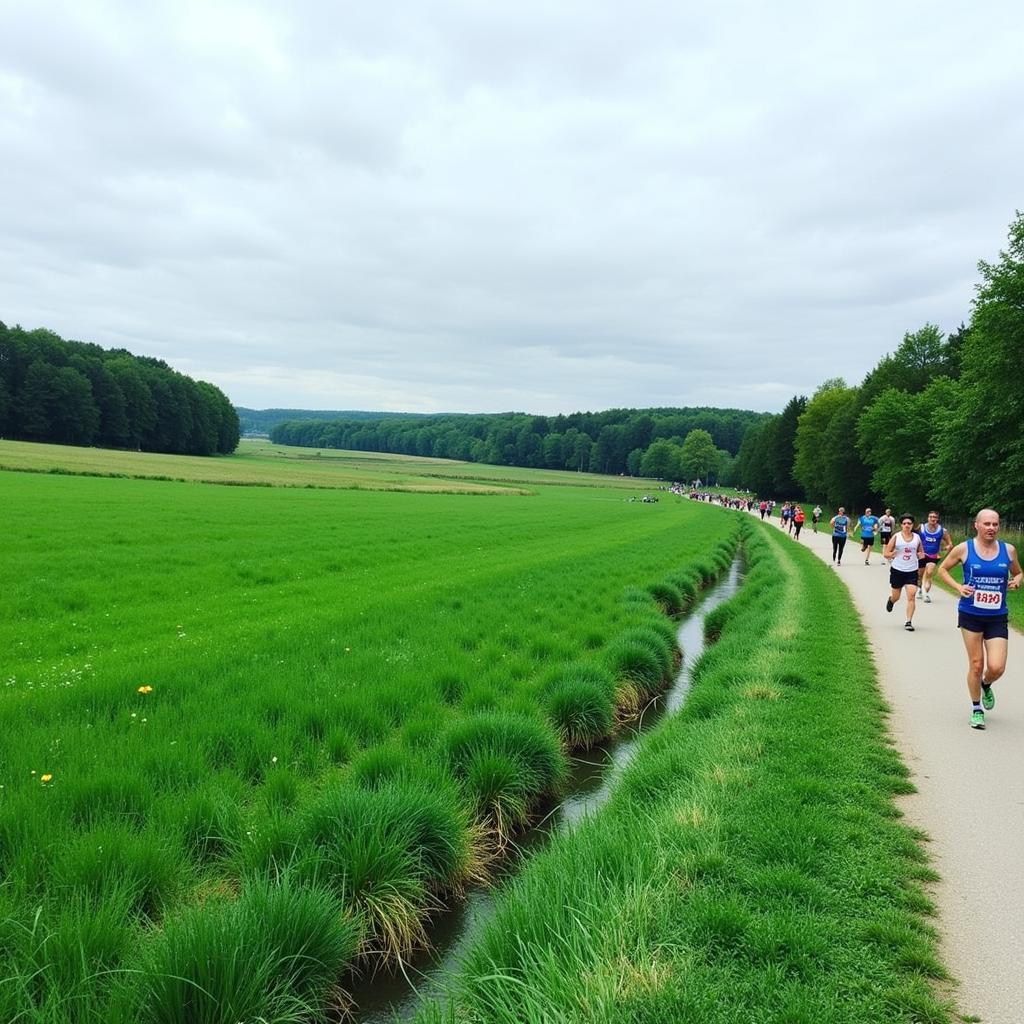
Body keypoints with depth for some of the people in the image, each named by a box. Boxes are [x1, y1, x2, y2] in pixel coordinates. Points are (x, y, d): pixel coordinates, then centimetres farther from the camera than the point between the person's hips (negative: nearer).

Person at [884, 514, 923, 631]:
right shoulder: (896, 537, -3)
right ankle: (891, 600, 50)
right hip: (897, 570, -1)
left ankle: (909, 622, -6)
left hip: (912, 571, 1)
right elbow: (886, 554, -1)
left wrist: (920, 555, -4)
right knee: (896, 597, 12)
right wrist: (895, 554, -20)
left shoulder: (917, 538, 4)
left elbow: (920, 552, 19)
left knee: (911, 596, -13)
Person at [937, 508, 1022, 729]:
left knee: (996, 667, -8)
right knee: (976, 665, 4)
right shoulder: (964, 549, -6)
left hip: (997, 618, 2)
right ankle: (977, 709, 24)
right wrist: (958, 587, -10)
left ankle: (986, 685, 29)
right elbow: (942, 569, 5)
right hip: (970, 615, -2)